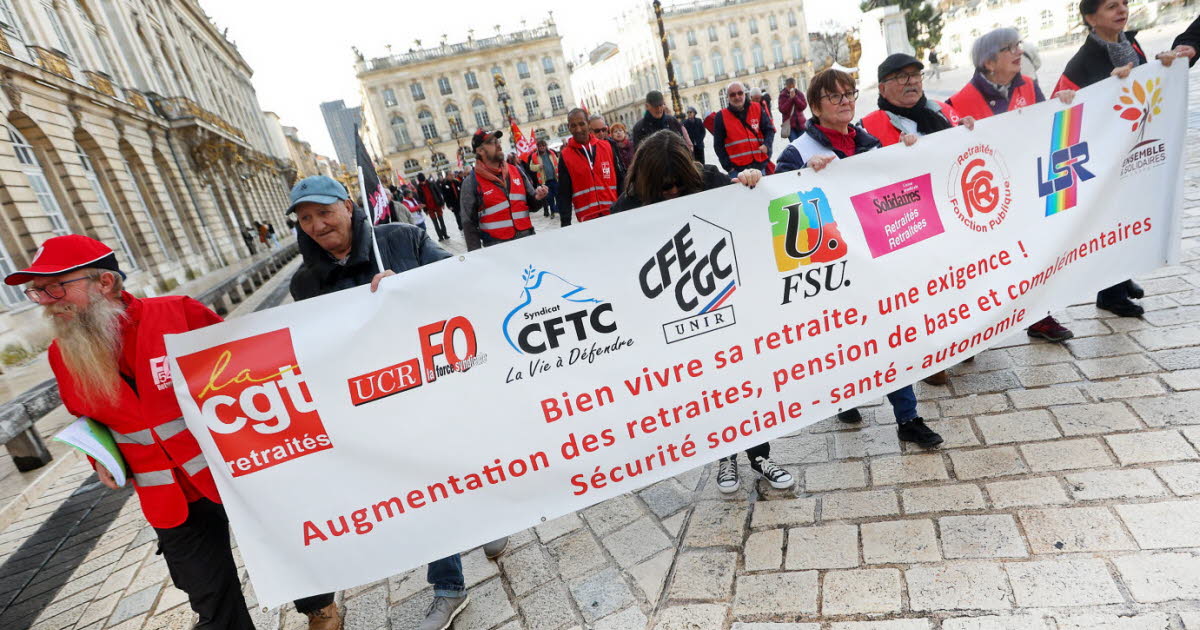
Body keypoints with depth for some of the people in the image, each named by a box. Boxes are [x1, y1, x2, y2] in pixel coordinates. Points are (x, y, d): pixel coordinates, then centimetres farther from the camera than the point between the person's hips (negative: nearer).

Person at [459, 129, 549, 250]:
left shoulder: (516, 171, 7)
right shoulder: (471, 182, -6)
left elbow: (532, 206, 15)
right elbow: (469, 224, -6)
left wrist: (537, 198, -8)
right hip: (496, 248, -4)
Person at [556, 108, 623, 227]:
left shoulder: (607, 147, 4)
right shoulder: (565, 156, -1)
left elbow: (621, 179, 8)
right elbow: (564, 193, -2)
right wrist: (565, 224, -8)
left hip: (615, 213, 2)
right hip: (588, 218, -2)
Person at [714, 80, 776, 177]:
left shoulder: (757, 109, 8)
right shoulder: (722, 117, 2)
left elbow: (769, 129, 12)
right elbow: (718, 145, 2)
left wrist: (766, 145, -10)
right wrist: (728, 167, -4)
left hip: (759, 165, 3)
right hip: (737, 168, -3)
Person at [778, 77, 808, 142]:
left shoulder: (799, 93, 7)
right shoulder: (782, 95, 2)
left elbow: (804, 106, -5)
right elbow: (782, 110, -9)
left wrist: (795, 97, -13)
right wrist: (790, 98, -14)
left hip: (800, 123, 2)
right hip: (789, 124, -2)